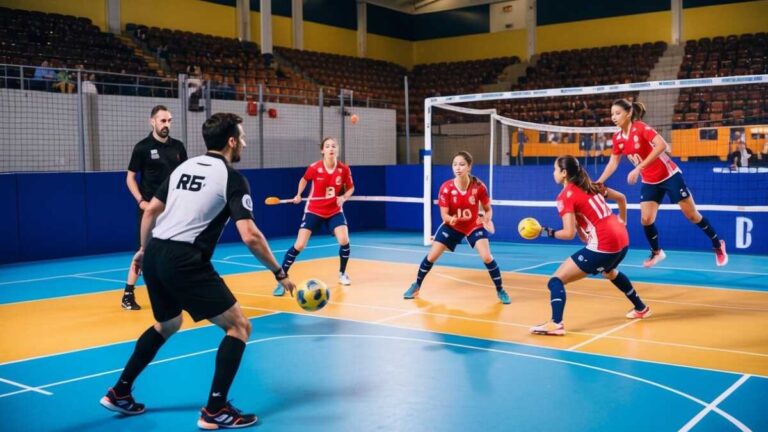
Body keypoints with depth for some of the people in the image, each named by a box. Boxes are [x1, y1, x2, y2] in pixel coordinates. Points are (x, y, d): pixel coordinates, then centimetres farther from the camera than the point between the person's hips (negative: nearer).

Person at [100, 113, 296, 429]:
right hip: (185, 262, -8)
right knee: (238, 326, 2)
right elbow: (249, 236, -14)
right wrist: (279, 272, -5)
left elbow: (151, 210, 19)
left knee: (167, 325, 31)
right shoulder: (232, 178, -5)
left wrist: (144, 250, 31)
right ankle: (215, 411, 1)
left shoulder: (185, 166, 16)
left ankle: (119, 393, 36)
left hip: (155, 256, 8)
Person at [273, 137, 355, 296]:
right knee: (299, 245, -11)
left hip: (334, 211, 2)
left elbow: (350, 188, 4)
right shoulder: (314, 168, -16)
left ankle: (342, 274, 11)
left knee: (344, 241, -18)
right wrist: (298, 195, -4)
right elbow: (304, 180, 7)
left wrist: (344, 197, -16)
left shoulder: (344, 169, -12)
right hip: (314, 211, -1)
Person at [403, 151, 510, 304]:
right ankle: (416, 286, 21)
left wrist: (487, 218, -31)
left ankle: (500, 290, 4)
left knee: (487, 257, -17)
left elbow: (488, 209, -9)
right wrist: (450, 219, -42)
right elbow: (444, 214, -19)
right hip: (452, 225, 1)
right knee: (431, 256, -1)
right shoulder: (446, 187, -22)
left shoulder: (479, 186, -22)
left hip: (474, 226, -1)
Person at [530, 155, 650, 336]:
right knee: (610, 272, 41)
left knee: (556, 280, -6)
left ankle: (556, 324, -25)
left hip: (603, 246, -9)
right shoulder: (591, 186, 14)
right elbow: (621, 198, 25)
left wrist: (548, 232, -1)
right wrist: (622, 222, 35)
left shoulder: (565, 196, -8)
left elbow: (569, 233, -16)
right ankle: (641, 308, 55)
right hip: (622, 239, 9)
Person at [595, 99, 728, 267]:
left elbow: (661, 145, -36)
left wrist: (639, 167, -39)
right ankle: (657, 252, 18)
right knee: (646, 219, -5)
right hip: (649, 182, 5)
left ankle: (717, 245, 21)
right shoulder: (617, 138, -2)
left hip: (669, 175, -5)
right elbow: (613, 163, 8)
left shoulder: (641, 128, -21)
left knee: (691, 214, 3)